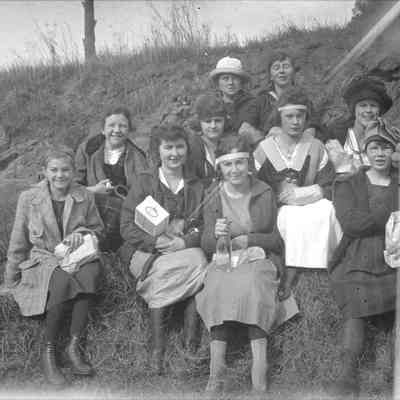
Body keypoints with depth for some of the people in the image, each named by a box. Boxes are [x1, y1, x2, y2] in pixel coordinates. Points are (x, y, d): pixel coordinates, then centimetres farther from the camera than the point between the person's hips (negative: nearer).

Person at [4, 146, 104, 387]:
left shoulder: (85, 197, 1)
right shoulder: (28, 199, -4)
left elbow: (98, 230, 14)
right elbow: (18, 243, 3)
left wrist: (82, 233, -9)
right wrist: (11, 280, 6)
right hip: (40, 260, -2)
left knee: (92, 272, -34)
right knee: (63, 280, -36)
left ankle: (74, 346, -25)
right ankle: (48, 353, -21)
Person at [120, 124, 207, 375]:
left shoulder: (197, 187, 17)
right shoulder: (145, 182, 10)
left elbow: (205, 227, 7)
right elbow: (127, 227, 2)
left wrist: (184, 242, -14)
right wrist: (158, 241, -14)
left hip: (188, 249, 2)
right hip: (147, 251, -2)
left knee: (199, 265, -32)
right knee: (164, 272, -34)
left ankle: (192, 349, -30)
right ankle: (159, 350, -31)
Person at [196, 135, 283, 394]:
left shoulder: (265, 193, 5)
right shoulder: (214, 195, 8)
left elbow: (277, 240, 6)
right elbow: (206, 246, 7)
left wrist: (248, 240, -9)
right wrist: (215, 235, -16)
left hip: (259, 257, -1)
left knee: (249, 284, -34)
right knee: (219, 286, -32)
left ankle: (260, 367, -37)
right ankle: (216, 371, -34)